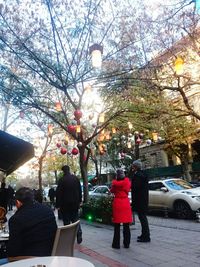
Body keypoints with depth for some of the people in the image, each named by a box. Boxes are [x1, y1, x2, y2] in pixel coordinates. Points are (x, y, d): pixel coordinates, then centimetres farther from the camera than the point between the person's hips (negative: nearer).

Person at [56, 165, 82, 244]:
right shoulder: (76, 178, 1)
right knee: (76, 220, 15)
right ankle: (79, 236, 4)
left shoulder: (62, 180, -13)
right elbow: (80, 191, 8)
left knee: (66, 221, 7)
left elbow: (58, 193, -12)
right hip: (75, 203, 4)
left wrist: (58, 205, -7)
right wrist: (80, 201, 16)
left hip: (65, 204, -4)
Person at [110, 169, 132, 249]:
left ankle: (116, 244, 13)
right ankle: (126, 243, 16)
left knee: (117, 225, 7)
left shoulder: (114, 183, -6)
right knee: (126, 226, 9)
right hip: (126, 203, 1)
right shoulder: (127, 181, -4)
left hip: (117, 203, -1)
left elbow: (112, 191, 9)